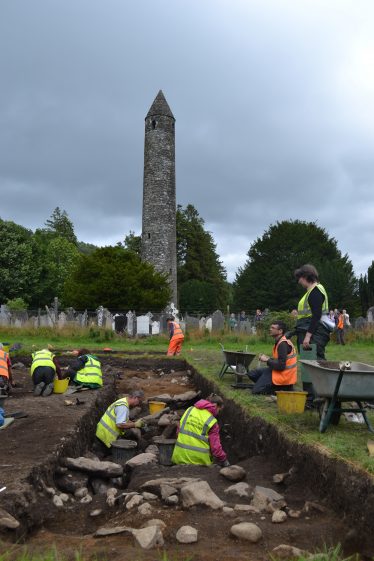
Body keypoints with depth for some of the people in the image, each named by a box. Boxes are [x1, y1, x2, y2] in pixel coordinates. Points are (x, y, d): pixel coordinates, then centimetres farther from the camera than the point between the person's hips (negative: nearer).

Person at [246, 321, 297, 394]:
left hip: (283, 375, -10)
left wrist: (267, 360, -13)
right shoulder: (279, 341, 8)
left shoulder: (283, 344, -21)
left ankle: (283, 389, -2)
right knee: (252, 374, 11)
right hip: (279, 371, 10)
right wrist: (268, 358, -1)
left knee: (256, 390, -9)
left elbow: (281, 366, -24)